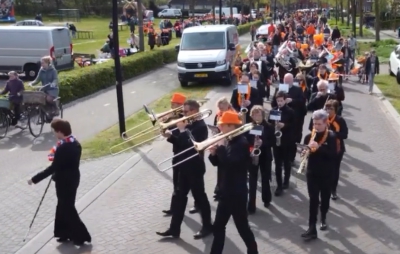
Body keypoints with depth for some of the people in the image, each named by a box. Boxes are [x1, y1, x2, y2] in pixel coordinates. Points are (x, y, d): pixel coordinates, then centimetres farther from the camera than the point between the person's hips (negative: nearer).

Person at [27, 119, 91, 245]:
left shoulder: (62, 148, -27)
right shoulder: (75, 143, 2)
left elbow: (53, 168, -24)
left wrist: (34, 179, -19)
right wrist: (56, 155, 8)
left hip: (65, 182, -9)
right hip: (73, 178, 9)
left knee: (68, 209, 5)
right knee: (64, 206, 21)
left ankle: (81, 236, 12)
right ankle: (65, 233, 31)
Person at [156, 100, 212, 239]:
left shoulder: (200, 126, -18)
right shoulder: (189, 125, 10)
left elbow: (191, 144, -29)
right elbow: (182, 143, 14)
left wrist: (182, 130, -23)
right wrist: (171, 136, -1)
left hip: (195, 168, -9)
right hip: (185, 167, 9)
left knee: (200, 197, 3)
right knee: (179, 196, 10)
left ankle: (207, 227, 18)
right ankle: (174, 228, 16)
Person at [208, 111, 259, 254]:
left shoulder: (242, 143, -18)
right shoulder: (228, 142, 8)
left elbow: (230, 162, -30)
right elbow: (219, 163, 13)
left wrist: (221, 148, -21)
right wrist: (214, 153, -6)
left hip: (238, 192, -9)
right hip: (226, 191, 9)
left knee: (242, 226, 2)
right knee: (218, 225, 13)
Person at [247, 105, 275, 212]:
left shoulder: (269, 127, -3)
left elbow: (273, 142, -5)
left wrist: (262, 143, -21)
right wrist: (252, 145, -19)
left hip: (265, 157, 0)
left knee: (265, 179, 15)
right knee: (252, 180, -2)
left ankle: (266, 199, 36)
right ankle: (251, 205, 1)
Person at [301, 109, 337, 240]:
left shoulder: (331, 137, -9)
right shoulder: (309, 136, -1)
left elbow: (333, 155, -19)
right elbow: (304, 152, 7)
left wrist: (319, 147, -29)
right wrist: (304, 152, -17)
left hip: (326, 174, -1)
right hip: (312, 173, 1)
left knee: (325, 198, 15)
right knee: (313, 200, -1)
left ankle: (323, 219, 41)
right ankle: (312, 229, -2)